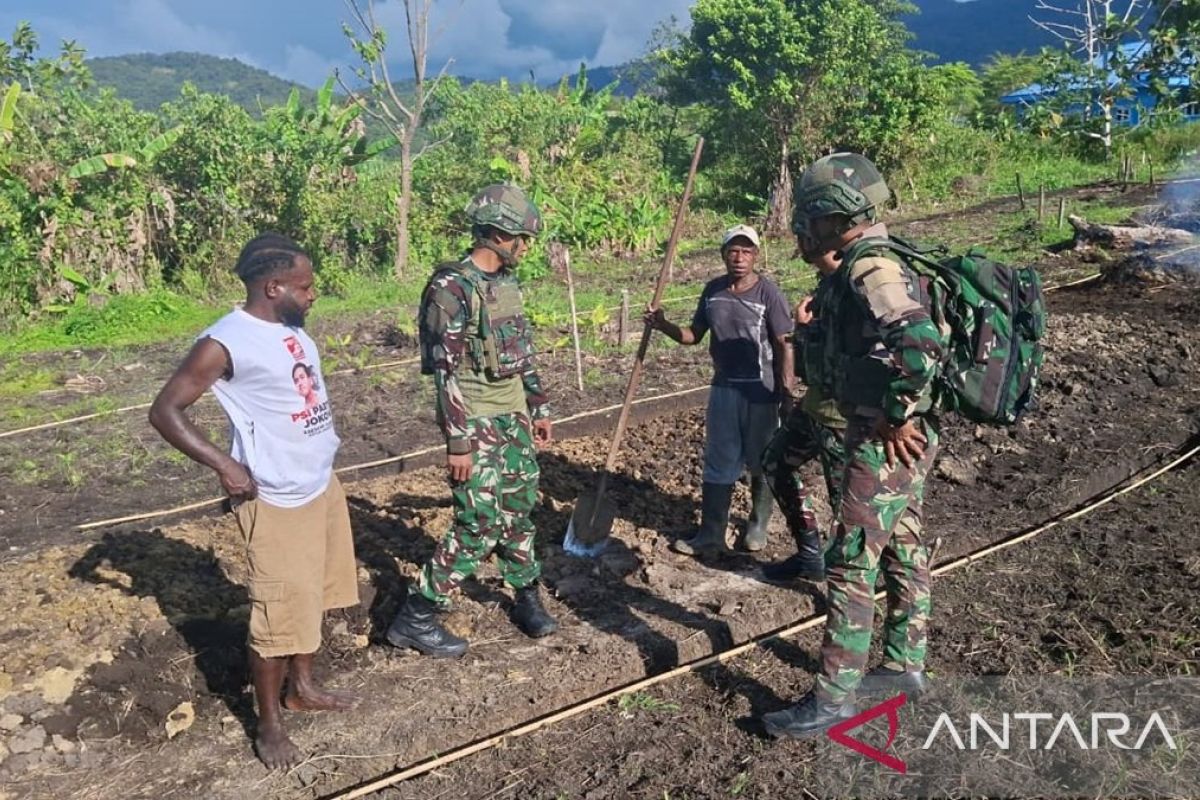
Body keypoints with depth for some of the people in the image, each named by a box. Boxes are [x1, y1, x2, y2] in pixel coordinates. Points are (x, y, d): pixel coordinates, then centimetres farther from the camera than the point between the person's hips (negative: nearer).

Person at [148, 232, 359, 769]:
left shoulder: (292, 328, 5)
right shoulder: (225, 343, -19)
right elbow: (164, 411, -16)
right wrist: (224, 464, -21)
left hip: (323, 485, 8)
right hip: (276, 501, -8)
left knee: (311, 595, 20)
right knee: (278, 614, 3)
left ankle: (302, 687, 40)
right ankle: (269, 724, 22)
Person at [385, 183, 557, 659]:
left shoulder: (506, 283, 9)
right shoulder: (452, 288, -17)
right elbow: (446, 371, -19)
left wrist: (538, 407, 18)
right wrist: (459, 441, -20)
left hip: (514, 416, 8)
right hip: (477, 423, -8)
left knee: (518, 512, 16)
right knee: (479, 525, -5)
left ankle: (528, 598, 32)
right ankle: (415, 617, 8)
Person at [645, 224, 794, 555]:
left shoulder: (768, 293, -11)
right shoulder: (713, 290, 4)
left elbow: (784, 346, -11)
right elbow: (694, 335, 10)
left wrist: (787, 395, -15)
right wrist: (663, 325, -8)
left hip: (760, 391, -4)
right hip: (723, 388, 5)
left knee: (761, 462, 11)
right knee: (717, 463, 9)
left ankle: (758, 525, 32)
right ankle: (711, 534, 18)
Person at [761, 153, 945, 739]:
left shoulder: (870, 269, -20)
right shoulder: (866, 264, 10)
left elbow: (923, 344, -34)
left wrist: (897, 417, -24)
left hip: (887, 442, -10)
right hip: (901, 440, 10)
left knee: (850, 565, -3)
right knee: (903, 551, 19)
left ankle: (833, 697, 8)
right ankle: (904, 667, 34)